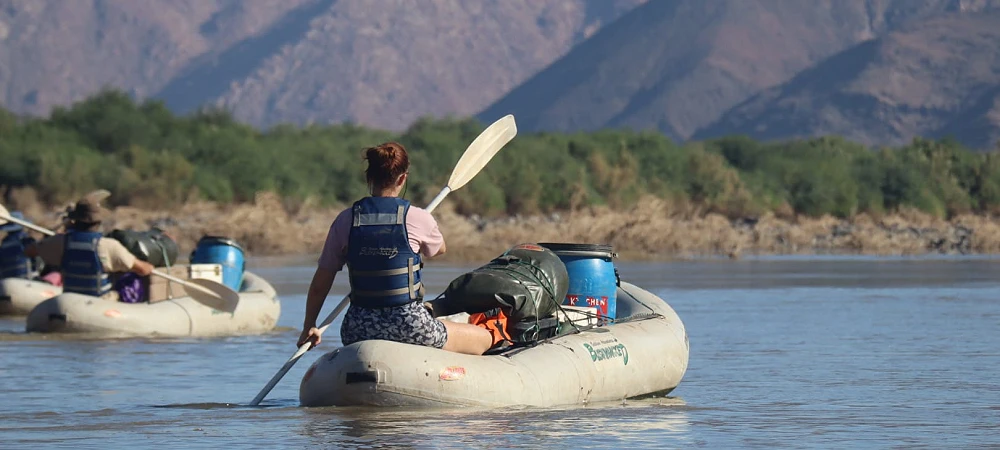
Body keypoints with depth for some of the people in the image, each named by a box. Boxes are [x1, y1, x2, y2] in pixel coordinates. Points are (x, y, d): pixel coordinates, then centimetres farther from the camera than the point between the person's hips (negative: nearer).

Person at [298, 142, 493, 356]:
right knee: (485, 338, 15)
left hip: (358, 330, 4)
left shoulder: (346, 220, 0)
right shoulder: (418, 219, -7)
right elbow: (439, 249, 17)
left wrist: (309, 327, 17)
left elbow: (319, 284, 4)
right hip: (407, 325, -4)